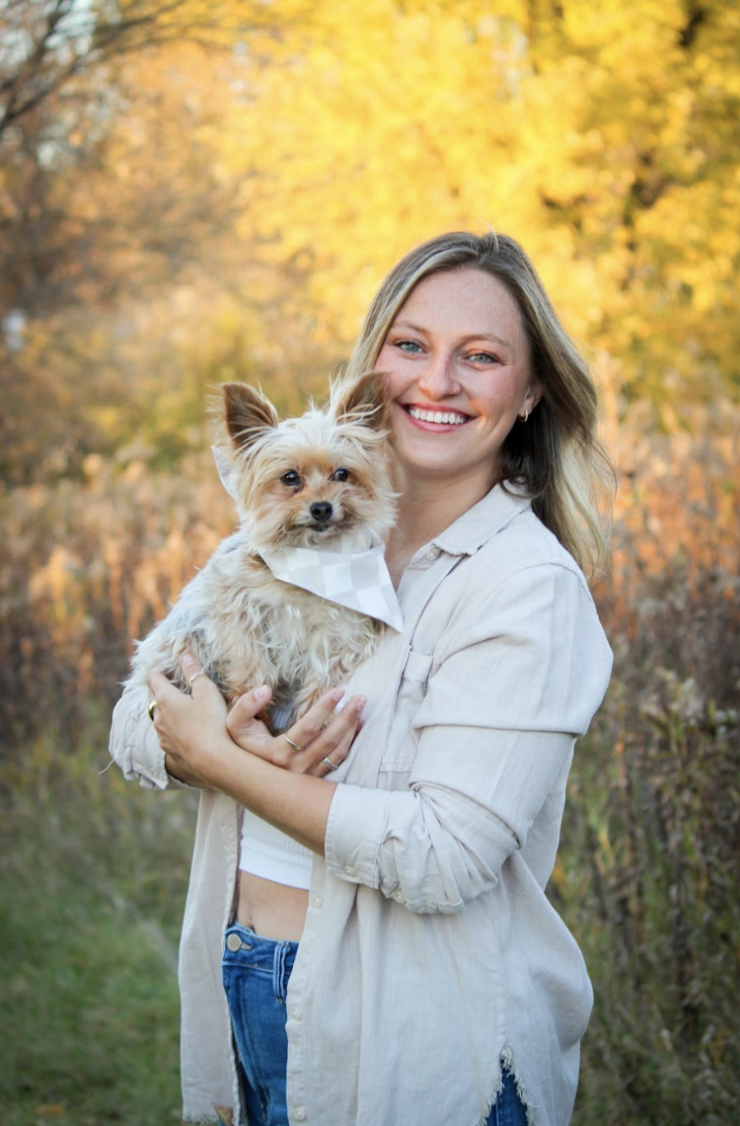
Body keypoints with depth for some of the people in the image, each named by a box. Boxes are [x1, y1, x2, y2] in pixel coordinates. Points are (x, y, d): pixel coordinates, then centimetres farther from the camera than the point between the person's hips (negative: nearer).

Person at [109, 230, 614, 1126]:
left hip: (415, 1047, -5)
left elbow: (444, 856, -23)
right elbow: (136, 725, 4)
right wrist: (245, 743, -18)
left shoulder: (528, 583, -15)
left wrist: (217, 757, -15)